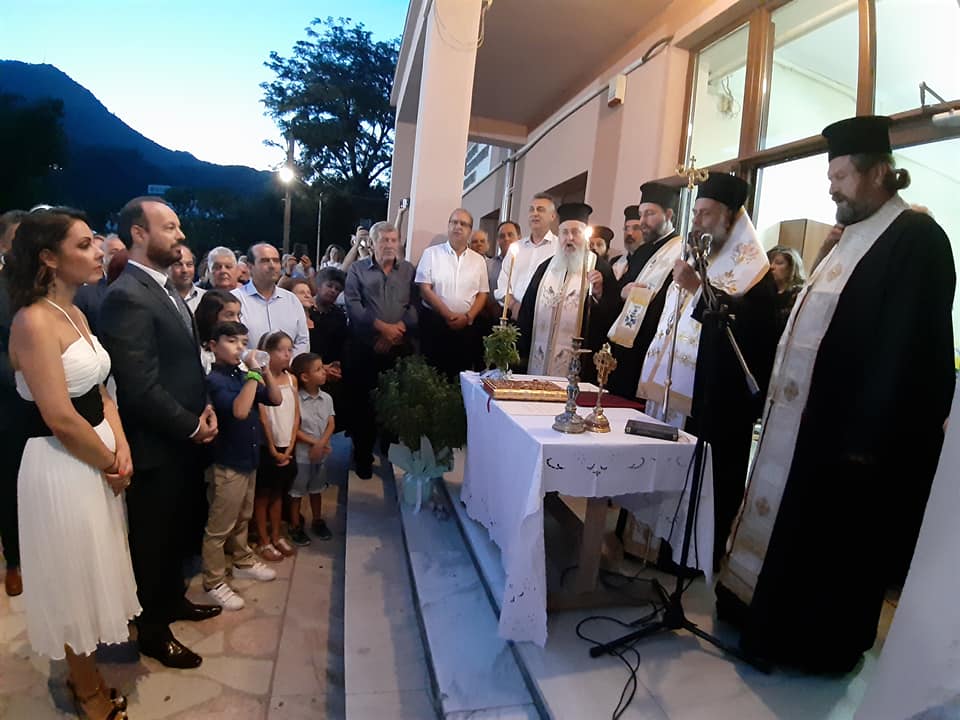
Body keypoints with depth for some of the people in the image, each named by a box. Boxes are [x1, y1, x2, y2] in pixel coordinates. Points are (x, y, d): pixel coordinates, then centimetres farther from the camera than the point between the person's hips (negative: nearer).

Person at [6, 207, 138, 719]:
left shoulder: (76, 315, 6)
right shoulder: (34, 321, -20)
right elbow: (60, 418, -24)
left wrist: (121, 448, -3)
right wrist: (111, 466, -11)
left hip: (96, 460, 8)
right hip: (62, 467, -8)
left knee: (95, 571, 22)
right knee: (75, 580, 11)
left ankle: (86, 668, 45)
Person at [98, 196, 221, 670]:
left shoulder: (165, 287, 8)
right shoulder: (127, 297, -22)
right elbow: (141, 387, -25)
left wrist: (203, 406, 1)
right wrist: (191, 426, -15)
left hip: (181, 439, 9)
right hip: (154, 445, -9)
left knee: (174, 531, 25)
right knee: (152, 540, 11)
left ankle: (172, 599, 46)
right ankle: (153, 631, 32)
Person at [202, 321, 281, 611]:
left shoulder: (243, 376, 5)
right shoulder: (214, 380, -18)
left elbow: (275, 399, 7)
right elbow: (239, 411, -32)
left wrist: (263, 370, -6)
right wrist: (253, 373, -27)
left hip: (249, 459, 8)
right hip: (227, 463, -8)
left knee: (243, 518, 24)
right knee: (219, 527, 5)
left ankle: (243, 561, 41)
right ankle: (214, 583, 18)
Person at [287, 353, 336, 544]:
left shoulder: (327, 398, -1)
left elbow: (331, 424, -3)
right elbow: (292, 429, -16)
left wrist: (321, 444, -17)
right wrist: (313, 442, -17)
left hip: (321, 453, 5)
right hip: (301, 453, -5)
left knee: (316, 489, 20)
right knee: (297, 492, 10)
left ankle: (317, 521, 35)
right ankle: (295, 526, 25)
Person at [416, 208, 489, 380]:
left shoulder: (478, 260, 9)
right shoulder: (431, 253, 1)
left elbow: (482, 293, 8)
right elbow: (425, 288, -5)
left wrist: (468, 317, -9)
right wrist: (448, 315, -13)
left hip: (466, 325, 2)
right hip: (434, 321, -2)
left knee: (463, 374, 4)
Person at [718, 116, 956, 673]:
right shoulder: (856, 236, 14)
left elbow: (906, 348, -20)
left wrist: (869, 437, -21)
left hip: (853, 424, -9)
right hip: (811, 413, 9)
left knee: (834, 537, 6)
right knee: (796, 522, 18)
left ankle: (824, 643, 25)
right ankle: (777, 614, 35)